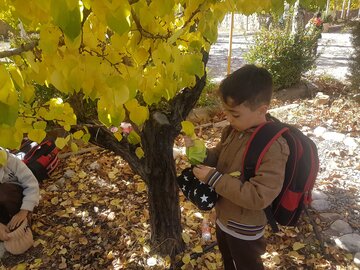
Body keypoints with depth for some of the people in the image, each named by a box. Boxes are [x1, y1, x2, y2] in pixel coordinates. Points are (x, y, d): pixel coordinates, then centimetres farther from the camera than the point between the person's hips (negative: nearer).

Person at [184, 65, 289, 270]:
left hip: (244, 229, -7)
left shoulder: (273, 147, -32)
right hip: (223, 217, 7)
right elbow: (218, 158, 8)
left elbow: (259, 197, -34)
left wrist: (214, 179, -34)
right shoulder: (234, 130, -7)